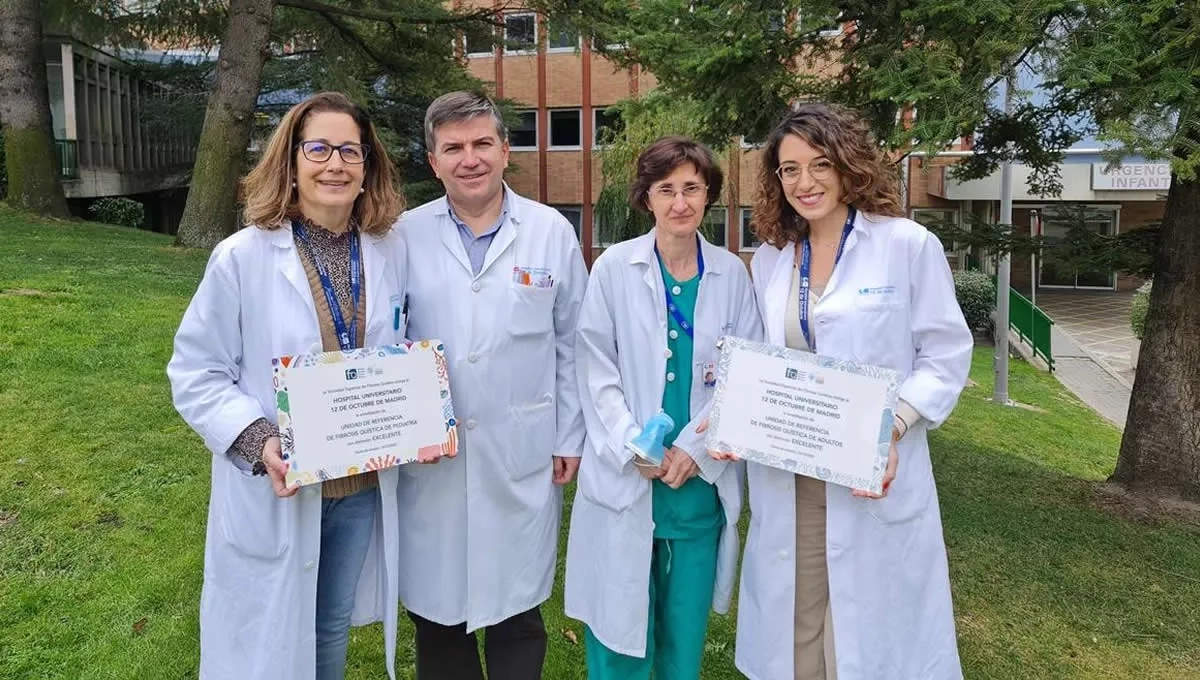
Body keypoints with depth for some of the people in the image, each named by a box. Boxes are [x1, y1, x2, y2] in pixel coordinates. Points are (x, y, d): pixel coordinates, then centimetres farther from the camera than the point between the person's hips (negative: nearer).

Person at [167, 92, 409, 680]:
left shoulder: (389, 253, -1)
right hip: (273, 492, -3)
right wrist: (259, 442, -24)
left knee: (332, 631, 24)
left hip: (362, 486, 4)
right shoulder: (241, 258, -13)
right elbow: (195, 375, -9)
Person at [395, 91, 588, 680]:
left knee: (517, 612, 11)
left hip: (523, 458, 0)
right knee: (436, 608, 14)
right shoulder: (406, 235, 1)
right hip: (429, 458, 1)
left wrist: (570, 438, 3)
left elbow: (572, 343, 4)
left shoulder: (552, 232, 1)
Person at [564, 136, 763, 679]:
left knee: (685, 630, 14)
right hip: (625, 476, -1)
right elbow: (596, 369, -4)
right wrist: (634, 449, -13)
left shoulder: (731, 273, 1)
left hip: (701, 479, 2)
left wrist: (697, 449, -10)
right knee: (620, 624, 8)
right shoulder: (615, 267, -4)